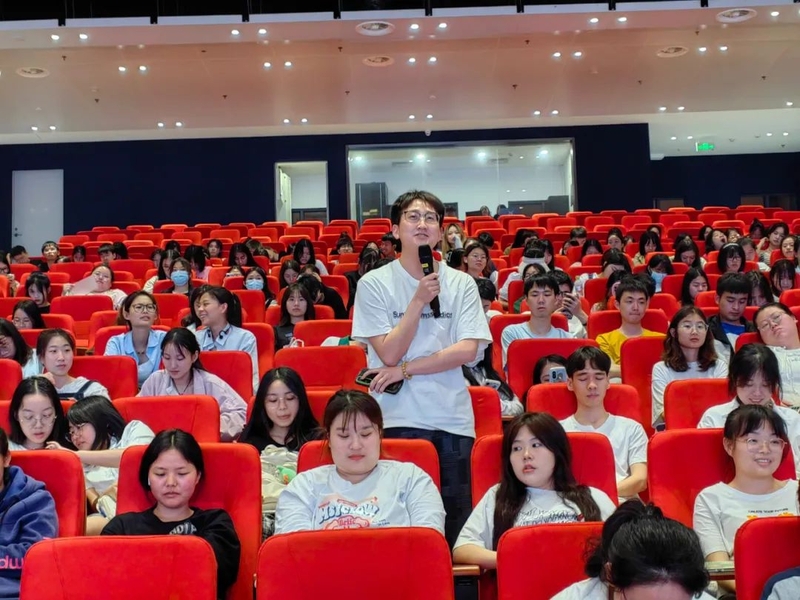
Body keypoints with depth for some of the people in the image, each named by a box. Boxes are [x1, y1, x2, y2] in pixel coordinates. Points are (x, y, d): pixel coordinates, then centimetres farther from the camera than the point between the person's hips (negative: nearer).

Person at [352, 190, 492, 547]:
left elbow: (469, 350, -5)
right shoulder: (374, 284, 0)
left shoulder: (461, 284, 5)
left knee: (454, 516, 7)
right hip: (397, 419, -2)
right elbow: (389, 353, -8)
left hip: (453, 419, 2)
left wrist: (405, 370, -10)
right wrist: (419, 300, -15)